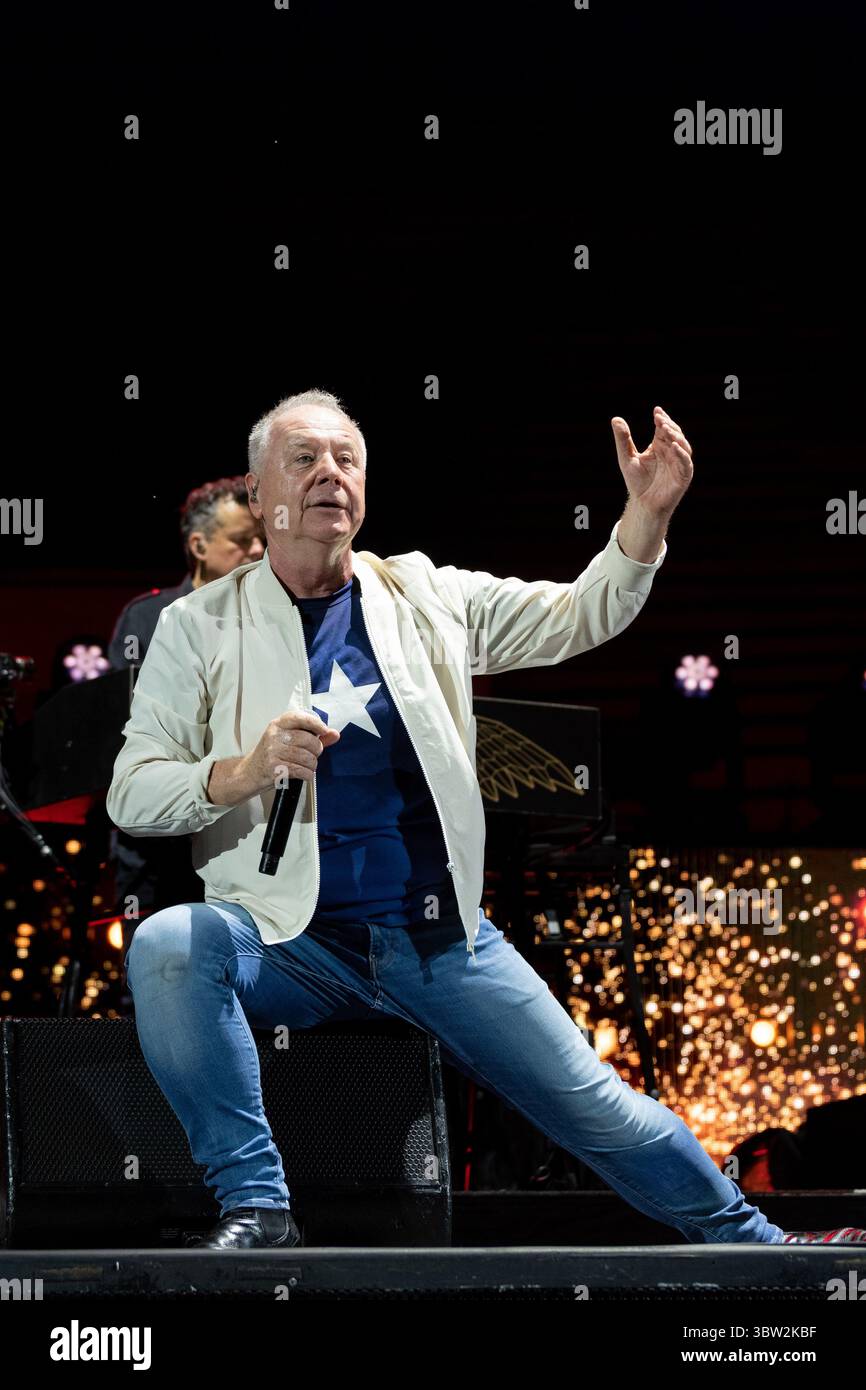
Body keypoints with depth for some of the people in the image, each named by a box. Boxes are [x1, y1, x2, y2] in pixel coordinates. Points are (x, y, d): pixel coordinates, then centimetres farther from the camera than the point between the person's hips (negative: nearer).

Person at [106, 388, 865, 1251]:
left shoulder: (425, 597, 11)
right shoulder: (200, 627, 3)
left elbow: (577, 617, 9)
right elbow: (131, 794, -2)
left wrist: (647, 514, -9)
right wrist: (240, 773, -21)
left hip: (439, 941, 2)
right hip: (291, 943, -2)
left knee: (593, 1105, -2)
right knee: (166, 948, -32)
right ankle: (255, 1205, -26)